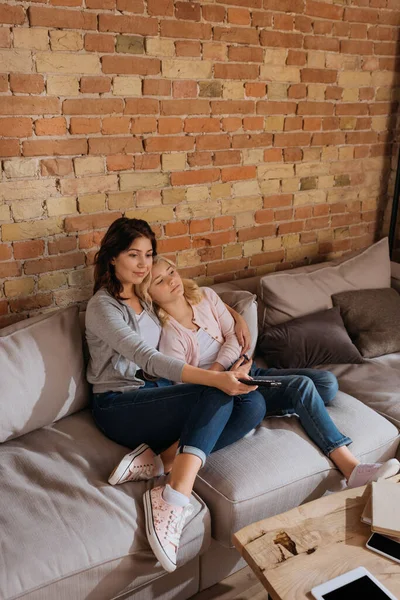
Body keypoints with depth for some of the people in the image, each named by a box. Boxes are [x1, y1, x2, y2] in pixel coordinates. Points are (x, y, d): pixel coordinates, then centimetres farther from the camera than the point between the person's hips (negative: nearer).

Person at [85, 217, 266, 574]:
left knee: (253, 404, -17)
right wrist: (214, 378, -35)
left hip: (156, 393, 7)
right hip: (119, 406, -7)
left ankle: (165, 460, -24)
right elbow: (147, 358, -24)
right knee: (218, 396, -30)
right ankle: (175, 501, -35)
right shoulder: (103, 306, -10)